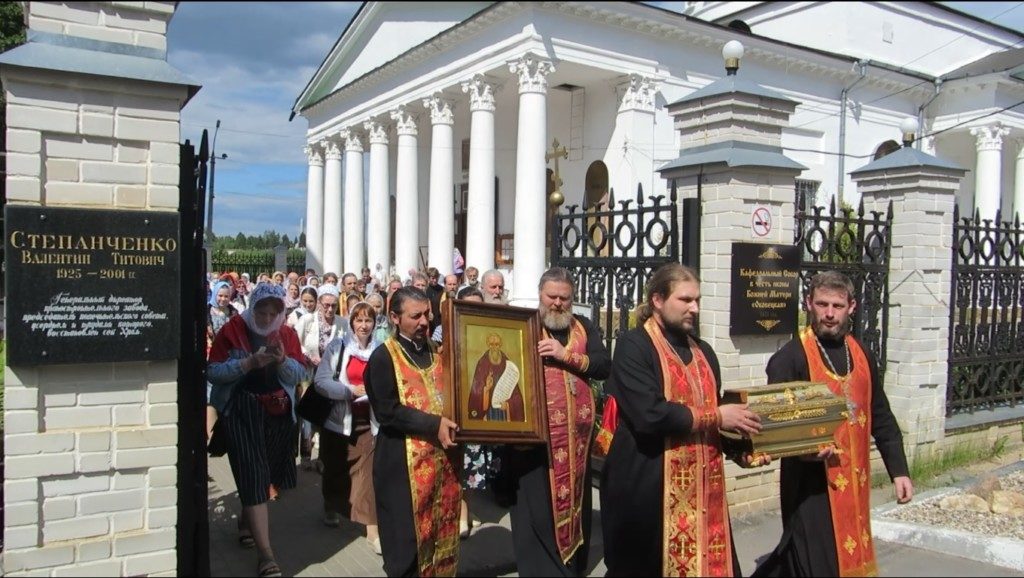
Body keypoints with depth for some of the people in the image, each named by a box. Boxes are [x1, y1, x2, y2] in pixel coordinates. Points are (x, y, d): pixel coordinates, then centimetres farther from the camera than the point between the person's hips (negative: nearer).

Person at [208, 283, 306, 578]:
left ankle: (247, 521, 43)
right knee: (253, 475, -9)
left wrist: (282, 359, -19)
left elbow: (297, 376, 0)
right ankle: (265, 551, -7)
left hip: (278, 411, 4)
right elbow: (213, 372, -12)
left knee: (267, 472, 16)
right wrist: (249, 362, -23)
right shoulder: (233, 329, -6)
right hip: (242, 410, -4)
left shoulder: (288, 333, 5)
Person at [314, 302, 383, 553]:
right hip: (339, 418, 1)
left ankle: (373, 527, -3)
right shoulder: (338, 346, -4)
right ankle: (332, 508, 43)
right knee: (335, 467, 18)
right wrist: (352, 390, -20)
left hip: (368, 421, 0)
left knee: (368, 472, -6)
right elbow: (321, 381, -11)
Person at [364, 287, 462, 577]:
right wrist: (434, 425, -23)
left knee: (442, 531, 13)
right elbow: (388, 412, -16)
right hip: (406, 463, -5)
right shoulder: (384, 357, -7)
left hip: (443, 457, 6)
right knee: (409, 539, 3)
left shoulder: (436, 351, 11)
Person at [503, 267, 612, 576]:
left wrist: (567, 356, -14)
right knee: (538, 507, -1)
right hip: (537, 431, -3)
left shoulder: (585, 327, 10)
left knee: (575, 499, 14)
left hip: (577, 431, 4)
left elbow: (605, 365, -3)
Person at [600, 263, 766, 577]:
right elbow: (649, 414, -22)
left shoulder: (703, 351, 14)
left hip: (701, 484, 7)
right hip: (648, 486, -6)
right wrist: (716, 417, -13)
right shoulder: (633, 345, -10)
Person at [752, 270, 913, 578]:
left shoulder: (862, 356, 8)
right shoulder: (789, 358, -12)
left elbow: (881, 418, 13)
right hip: (811, 484, -6)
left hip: (854, 481, 6)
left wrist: (898, 470, 9)